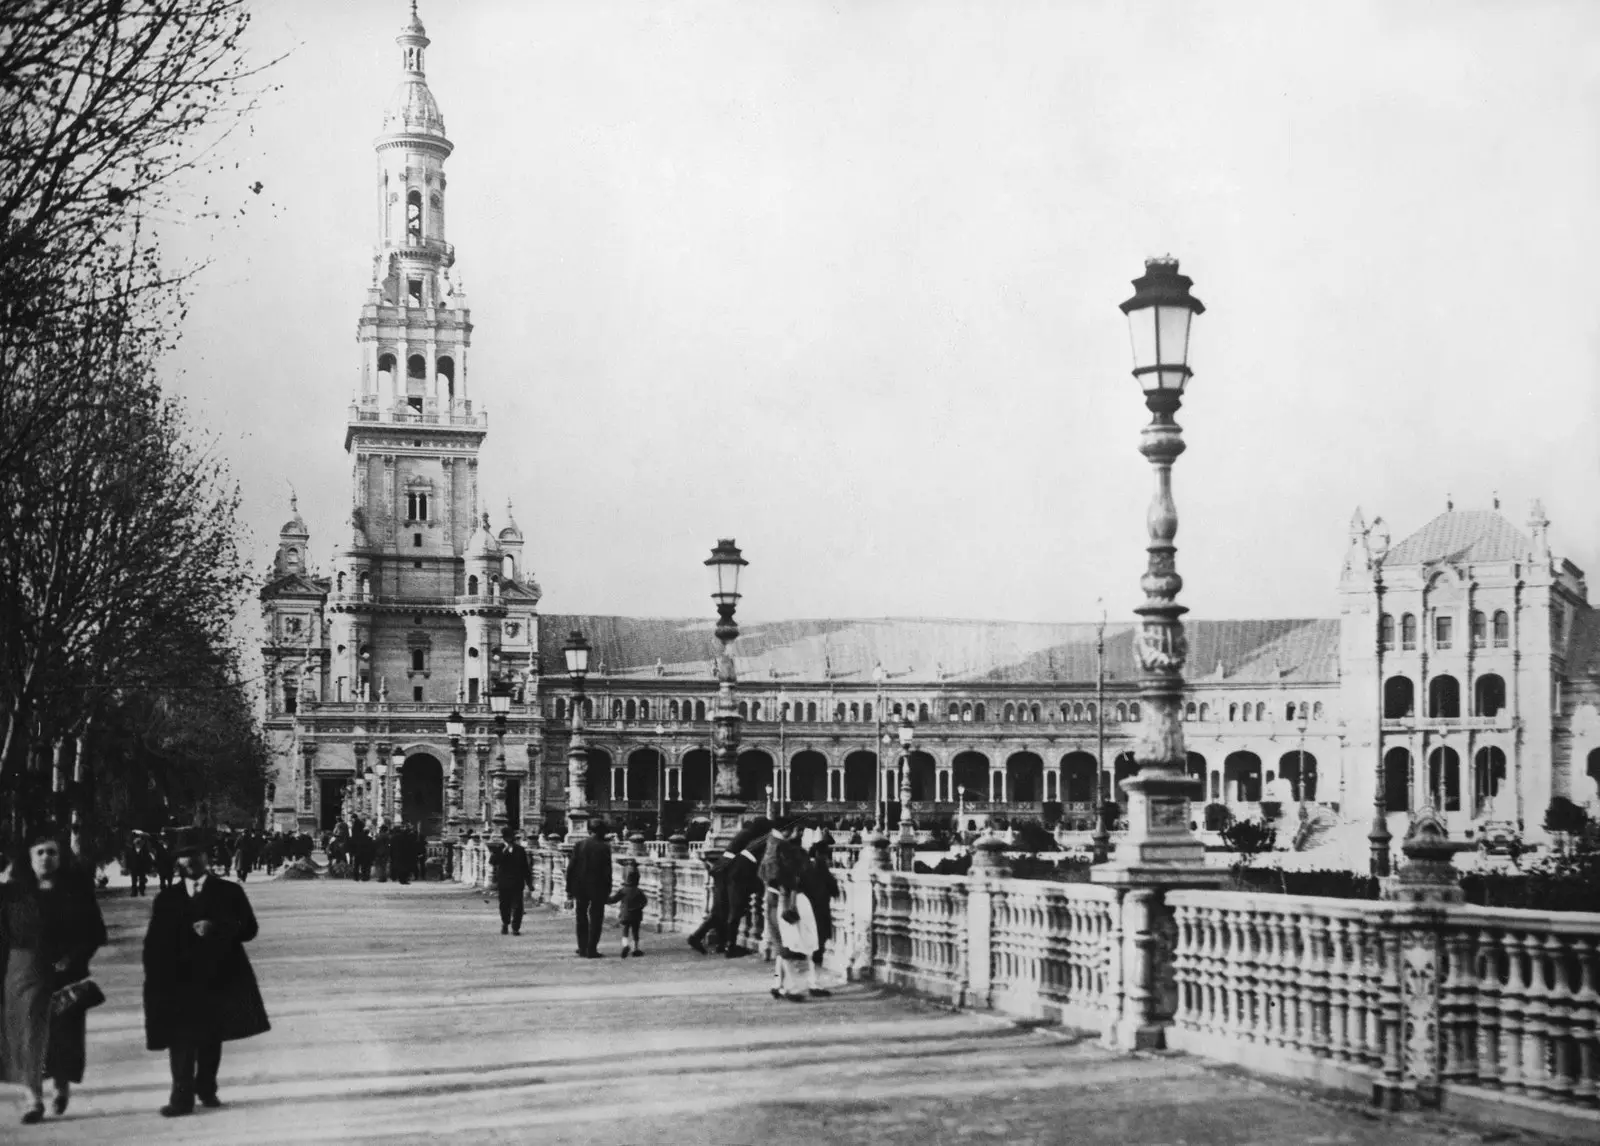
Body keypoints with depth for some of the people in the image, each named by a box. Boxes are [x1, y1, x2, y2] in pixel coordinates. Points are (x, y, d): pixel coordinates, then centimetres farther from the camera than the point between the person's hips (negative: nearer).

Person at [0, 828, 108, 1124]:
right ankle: (34, 1099, -1)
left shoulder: (77, 890, 3)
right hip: (26, 972, -1)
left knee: (65, 1032, 3)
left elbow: (96, 932, 6)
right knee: (30, 1034, -6)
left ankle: (62, 1084, 29)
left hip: (67, 974, 1)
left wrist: (74, 957, -8)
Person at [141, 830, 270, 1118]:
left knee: (211, 1036, 7)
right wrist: (156, 981, -2)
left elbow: (249, 928, 0)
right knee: (181, 1039, -9)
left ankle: (206, 1088, 23)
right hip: (179, 980, 0)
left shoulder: (229, 892, 7)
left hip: (218, 978, 0)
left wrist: (217, 928, -17)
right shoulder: (166, 899, 11)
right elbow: (154, 944, 8)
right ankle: (182, 1096, -9)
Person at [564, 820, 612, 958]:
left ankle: (582, 949, 17)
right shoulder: (604, 848, -9)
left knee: (581, 918, 15)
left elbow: (571, 868, -1)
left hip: (580, 888, 3)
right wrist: (608, 890, -2)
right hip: (598, 888, -3)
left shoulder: (579, 845, -1)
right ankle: (591, 950, 0)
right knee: (595, 918, 5)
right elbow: (607, 871, -9)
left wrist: (569, 889, 5)